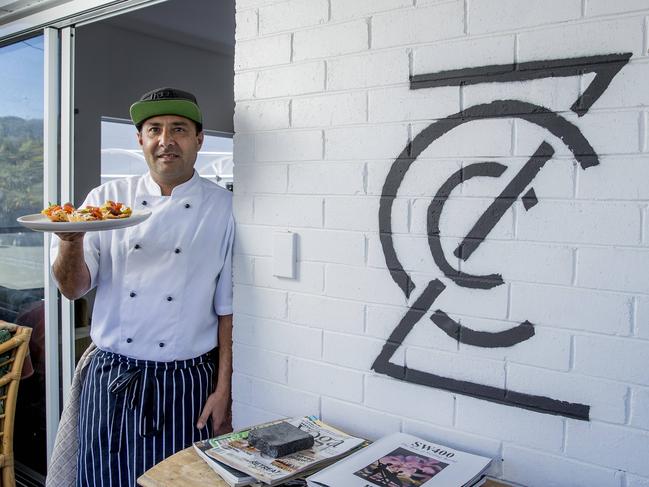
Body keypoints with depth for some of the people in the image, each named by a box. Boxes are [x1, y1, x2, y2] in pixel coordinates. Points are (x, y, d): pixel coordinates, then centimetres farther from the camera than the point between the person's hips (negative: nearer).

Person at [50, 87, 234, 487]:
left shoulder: (223, 207, -3)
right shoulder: (107, 198, 2)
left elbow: (228, 307, -2)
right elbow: (74, 289, -2)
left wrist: (223, 389, -3)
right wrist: (71, 238, -22)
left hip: (187, 384, -1)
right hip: (111, 379, 2)